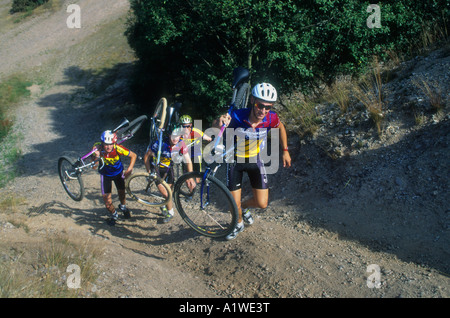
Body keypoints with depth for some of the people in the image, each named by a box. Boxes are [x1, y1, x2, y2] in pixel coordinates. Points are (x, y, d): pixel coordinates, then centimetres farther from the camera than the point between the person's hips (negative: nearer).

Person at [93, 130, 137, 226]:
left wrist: (129, 170, -25)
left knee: (121, 192, 8)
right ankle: (114, 214, 23)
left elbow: (133, 155, -18)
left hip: (118, 172, 0)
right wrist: (96, 157, -48)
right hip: (105, 174, 0)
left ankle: (123, 206, 45)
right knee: (106, 196, -6)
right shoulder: (98, 148, -30)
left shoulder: (117, 148, -32)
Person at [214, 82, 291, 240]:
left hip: (255, 159, 3)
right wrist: (219, 123, -61)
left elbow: (280, 127, 1)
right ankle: (239, 224, 36)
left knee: (262, 203, 0)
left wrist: (285, 151, 5)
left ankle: (244, 207, 36)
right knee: (234, 205, 0)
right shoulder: (237, 117, -33)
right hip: (235, 160, -2)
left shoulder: (271, 118, -22)